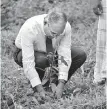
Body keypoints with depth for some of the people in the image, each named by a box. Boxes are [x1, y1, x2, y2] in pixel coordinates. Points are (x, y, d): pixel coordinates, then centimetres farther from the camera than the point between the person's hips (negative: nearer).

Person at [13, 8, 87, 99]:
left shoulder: (66, 27, -28)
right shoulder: (29, 28, -38)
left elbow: (65, 56, -25)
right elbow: (28, 63, -38)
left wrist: (61, 84, -33)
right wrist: (40, 90, -40)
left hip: (50, 51, 4)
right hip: (26, 54, -4)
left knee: (81, 55, -15)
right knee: (41, 60, -39)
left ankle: (55, 85, -2)